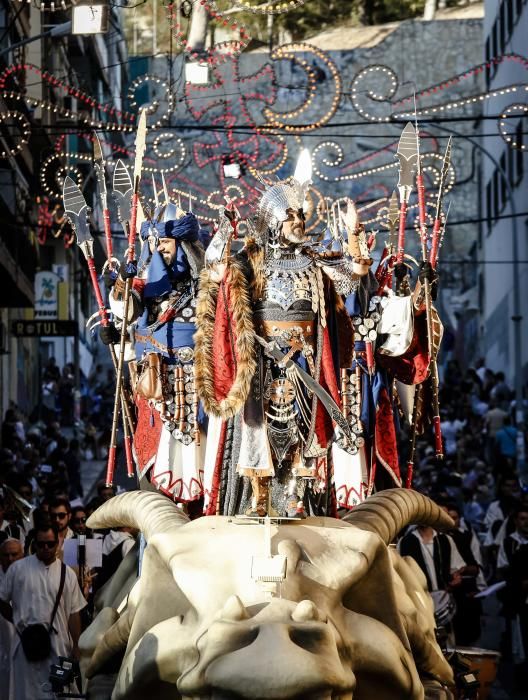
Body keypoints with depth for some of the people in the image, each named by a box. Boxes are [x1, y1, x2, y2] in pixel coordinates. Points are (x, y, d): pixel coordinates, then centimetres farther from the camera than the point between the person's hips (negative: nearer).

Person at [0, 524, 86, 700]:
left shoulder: (67, 573, 5)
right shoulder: (18, 568, 1)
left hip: (58, 645, 1)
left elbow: (74, 613, 5)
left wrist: (76, 647, 1)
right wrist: (18, 623, 5)